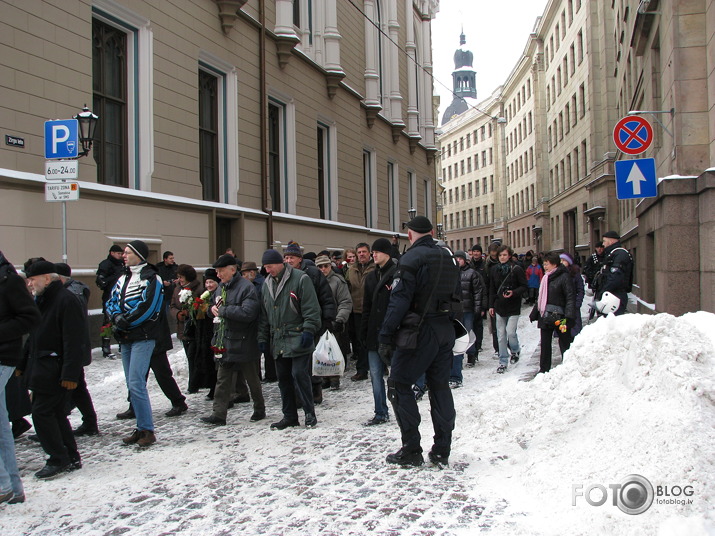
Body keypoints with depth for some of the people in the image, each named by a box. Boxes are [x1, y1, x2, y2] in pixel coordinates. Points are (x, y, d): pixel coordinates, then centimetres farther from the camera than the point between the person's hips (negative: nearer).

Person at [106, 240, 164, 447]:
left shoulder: (150, 278, -7)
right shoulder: (123, 278, 18)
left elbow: (148, 308, -17)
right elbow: (112, 302, 13)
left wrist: (125, 322, -13)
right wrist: (117, 317, -6)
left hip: (143, 338, -8)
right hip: (126, 339, 8)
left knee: (136, 384, -13)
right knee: (132, 385, 10)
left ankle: (147, 430, -5)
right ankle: (141, 428, 18)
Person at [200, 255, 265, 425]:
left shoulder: (246, 287, -16)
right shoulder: (220, 288, 11)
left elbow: (248, 312, -28)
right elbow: (215, 309, 23)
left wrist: (224, 310, -21)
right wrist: (212, 309, -1)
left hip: (244, 342, -7)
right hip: (224, 343, 7)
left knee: (252, 379, 10)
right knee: (223, 379, 6)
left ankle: (259, 410, 26)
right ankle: (219, 414, 10)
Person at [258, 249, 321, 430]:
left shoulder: (300, 278, -7)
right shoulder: (267, 284, 14)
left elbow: (311, 308, -10)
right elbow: (263, 315, 18)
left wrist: (308, 330, -16)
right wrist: (262, 338, 13)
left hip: (298, 340, -6)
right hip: (278, 341, 7)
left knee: (299, 374, -8)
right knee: (283, 378, 9)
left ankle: (310, 413, 6)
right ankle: (289, 416, 19)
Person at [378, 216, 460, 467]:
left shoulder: (411, 258, -13)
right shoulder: (448, 257, 10)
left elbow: (399, 300, -18)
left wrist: (385, 337, -15)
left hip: (419, 332, -7)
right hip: (445, 330, 7)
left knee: (399, 385, 3)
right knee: (440, 386, 12)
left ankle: (411, 450, 3)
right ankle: (442, 451, 17)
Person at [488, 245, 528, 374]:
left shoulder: (516, 269, -5)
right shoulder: (494, 269, 7)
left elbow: (524, 286, -2)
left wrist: (513, 293, -20)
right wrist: (491, 305, 8)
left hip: (513, 306, -4)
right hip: (499, 306, 4)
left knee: (511, 332, -10)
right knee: (501, 335, 4)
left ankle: (515, 351, 22)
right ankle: (503, 362, 12)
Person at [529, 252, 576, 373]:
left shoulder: (564, 277, -8)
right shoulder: (546, 278, 14)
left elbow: (570, 298, -15)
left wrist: (568, 317, -24)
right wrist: (534, 313, 20)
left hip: (559, 317, -7)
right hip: (545, 316, 7)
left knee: (564, 345, 1)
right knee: (545, 345, 11)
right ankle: (544, 369, 20)